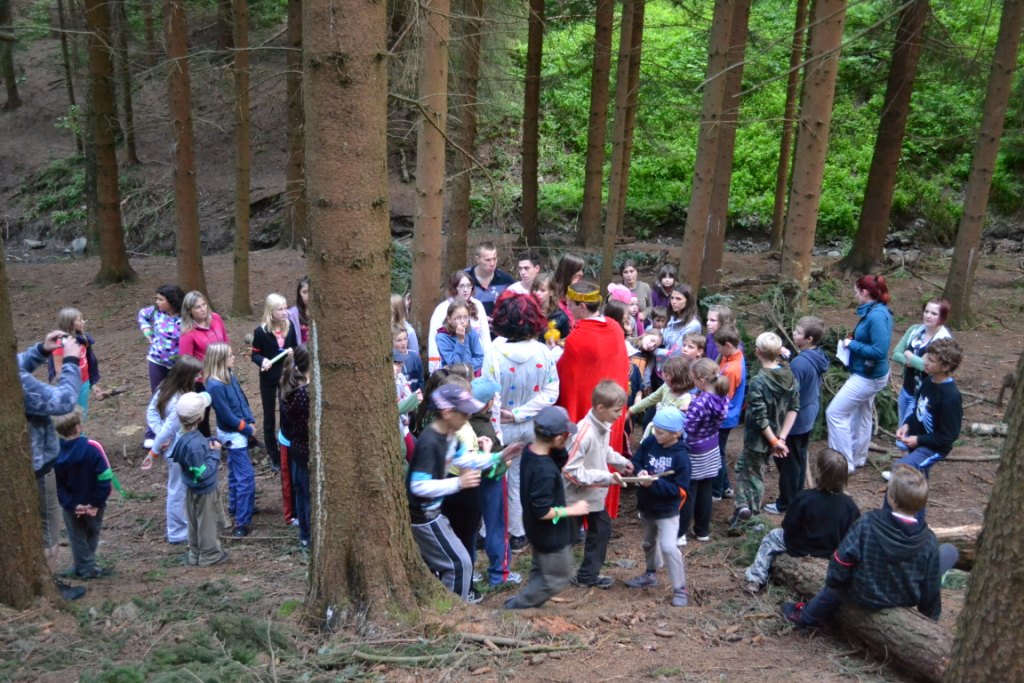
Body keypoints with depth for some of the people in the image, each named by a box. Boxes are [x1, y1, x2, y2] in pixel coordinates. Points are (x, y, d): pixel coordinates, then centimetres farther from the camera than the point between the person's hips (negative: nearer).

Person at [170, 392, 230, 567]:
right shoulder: (194, 445, -35)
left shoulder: (188, 436, -6)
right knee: (207, 523, 12)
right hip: (204, 491, -9)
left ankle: (196, 553, 40)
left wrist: (210, 446, -5)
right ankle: (210, 555, 30)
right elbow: (202, 473, -29)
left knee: (196, 523, 25)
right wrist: (215, 453, -21)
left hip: (196, 490, 9)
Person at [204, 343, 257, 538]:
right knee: (246, 476, -7)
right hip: (232, 435, -9)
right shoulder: (215, 386, -25)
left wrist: (251, 422, -2)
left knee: (236, 473, 23)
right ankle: (241, 523, -1)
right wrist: (247, 429, -12)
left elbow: (243, 399, 7)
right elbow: (226, 415, -21)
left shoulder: (230, 376, 0)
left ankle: (235, 507, 40)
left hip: (238, 432, 9)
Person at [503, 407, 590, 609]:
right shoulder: (545, 471, -34)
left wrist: (561, 447, -16)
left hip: (538, 530, 9)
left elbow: (562, 460, 4)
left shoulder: (529, 451, -8)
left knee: (541, 572, 27)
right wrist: (572, 510, -18)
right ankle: (515, 606, 16)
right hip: (550, 534, -9)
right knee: (557, 578, 11)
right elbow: (543, 512, -30)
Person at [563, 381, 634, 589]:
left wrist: (621, 461, -3)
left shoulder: (604, 425, -4)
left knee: (602, 529, 19)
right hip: (577, 495, -9)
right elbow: (570, 470, -31)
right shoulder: (584, 433, -32)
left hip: (594, 494, 9)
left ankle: (588, 574, 34)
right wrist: (607, 477, -31)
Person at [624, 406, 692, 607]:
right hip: (646, 505, 7)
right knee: (649, 542, 24)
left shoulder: (681, 456, -23)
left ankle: (680, 589, -3)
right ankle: (650, 574, 47)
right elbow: (636, 461, 2)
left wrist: (654, 483, -32)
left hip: (667, 510, -6)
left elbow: (679, 489, -24)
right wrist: (640, 472, -21)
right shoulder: (650, 442, -8)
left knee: (668, 547, -16)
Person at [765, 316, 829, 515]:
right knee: (800, 459, 21)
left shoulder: (799, 363, -29)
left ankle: (786, 504, 18)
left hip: (794, 420, -9)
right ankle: (796, 497, 34)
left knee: (787, 462, 6)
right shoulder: (818, 358, -1)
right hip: (808, 418, 9)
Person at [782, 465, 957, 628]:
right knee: (949, 551, 15)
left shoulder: (867, 523, -24)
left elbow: (843, 557, -19)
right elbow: (931, 586, -8)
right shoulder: (929, 541, -19)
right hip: (906, 599, 0)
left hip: (865, 595, 0)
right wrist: (931, 618, 8)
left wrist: (833, 581, 0)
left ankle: (807, 616, 51)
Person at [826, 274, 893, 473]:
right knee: (860, 415, 22)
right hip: (867, 374, 10)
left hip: (868, 377, -10)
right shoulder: (875, 311, 4)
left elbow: (880, 351, -29)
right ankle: (857, 458, 38)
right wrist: (854, 340, 1)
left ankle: (844, 463, 6)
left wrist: (852, 345, -20)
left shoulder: (876, 316, -26)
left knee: (834, 413, -3)